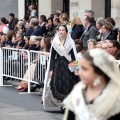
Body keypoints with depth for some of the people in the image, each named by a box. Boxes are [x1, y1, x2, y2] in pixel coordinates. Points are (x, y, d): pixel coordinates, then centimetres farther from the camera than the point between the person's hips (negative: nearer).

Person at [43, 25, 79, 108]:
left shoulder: (70, 42, 3)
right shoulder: (55, 42, 7)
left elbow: (73, 56, 2)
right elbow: (52, 57, 7)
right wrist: (51, 69, 1)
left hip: (68, 66, -1)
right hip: (57, 66, 1)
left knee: (67, 85, -7)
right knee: (57, 85, -6)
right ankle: (59, 103, 3)